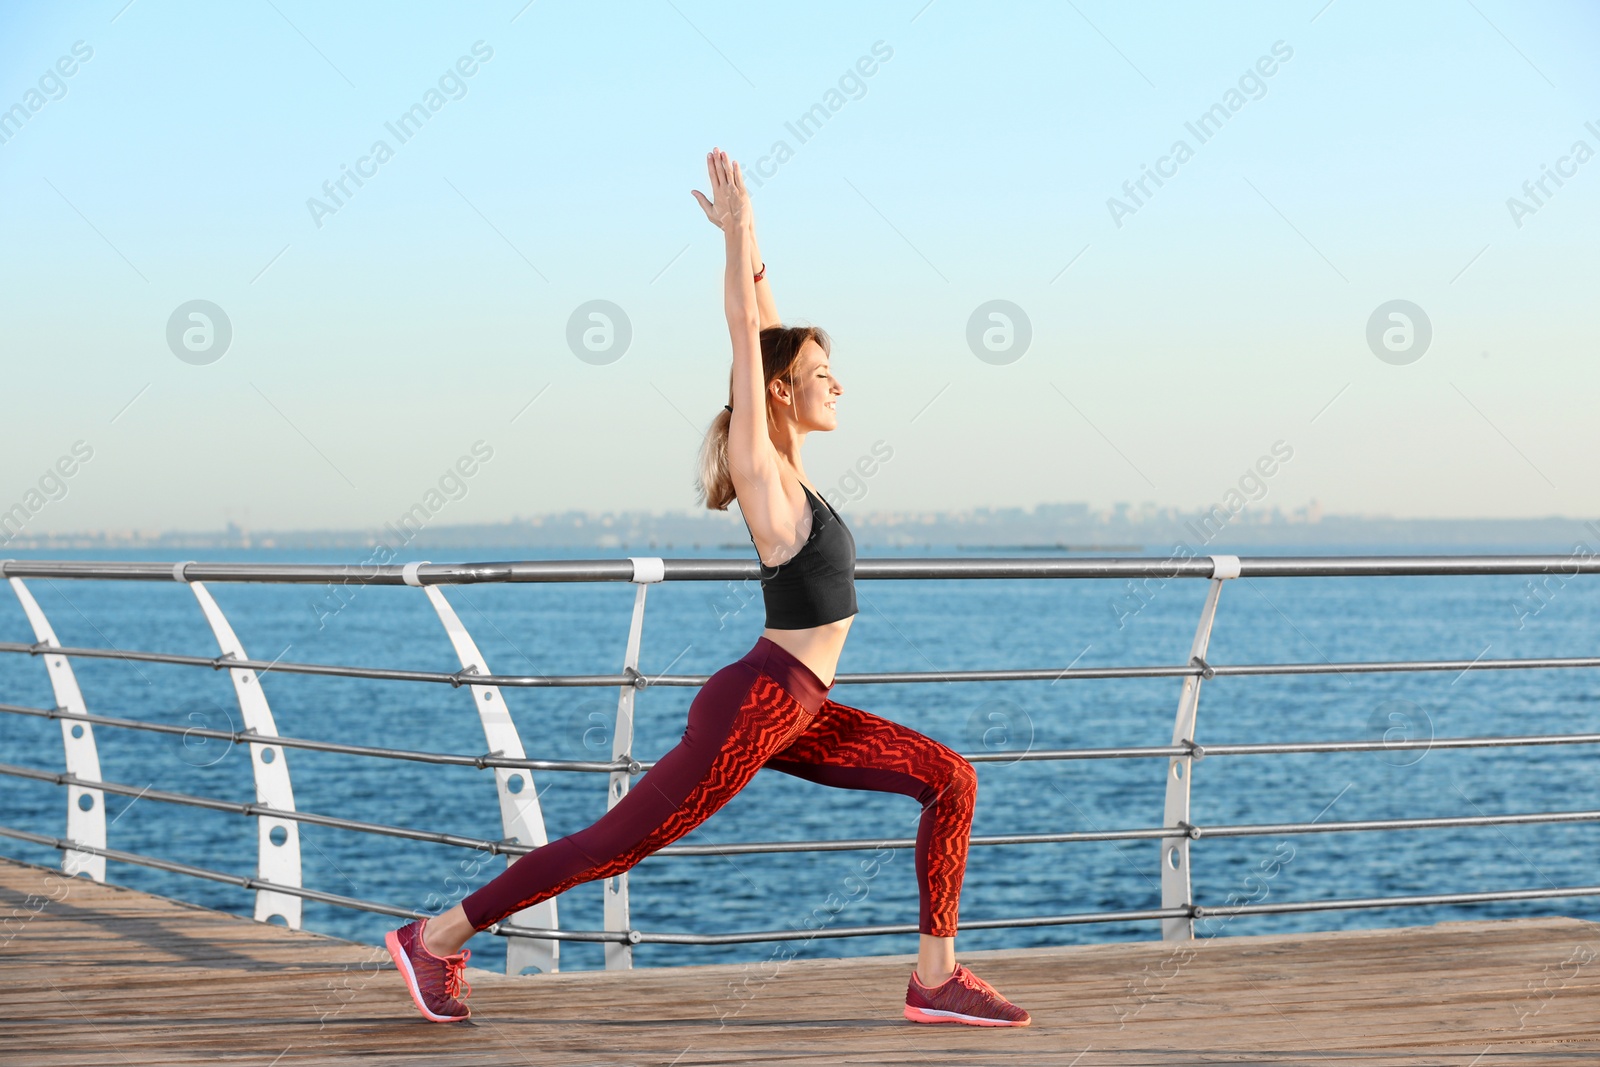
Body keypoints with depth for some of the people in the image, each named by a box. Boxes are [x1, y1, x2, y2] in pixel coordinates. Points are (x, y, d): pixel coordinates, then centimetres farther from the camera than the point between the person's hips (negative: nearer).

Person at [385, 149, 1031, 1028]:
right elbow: (745, 333, -14)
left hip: (795, 715, 9)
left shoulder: (785, 462, 11)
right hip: (752, 708, -9)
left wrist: (749, 248, 20)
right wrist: (739, 231, -8)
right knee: (617, 843, -5)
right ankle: (436, 937, 3)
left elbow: (766, 331, 15)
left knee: (951, 781, 4)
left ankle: (935, 977, 1)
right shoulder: (759, 465, -10)